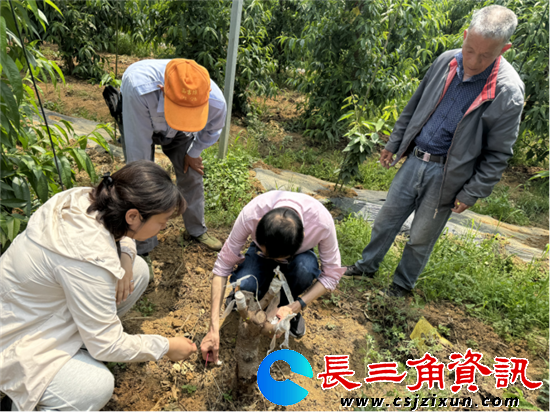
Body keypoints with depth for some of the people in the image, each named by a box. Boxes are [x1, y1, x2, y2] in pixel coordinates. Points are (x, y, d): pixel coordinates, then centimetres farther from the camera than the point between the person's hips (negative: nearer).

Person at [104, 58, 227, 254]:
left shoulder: (216, 102, -38)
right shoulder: (138, 86, -48)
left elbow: (212, 129, -9)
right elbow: (138, 148, -34)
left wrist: (193, 153, 4)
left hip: (177, 133, 3)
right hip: (138, 123, -2)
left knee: (192, 175, 4)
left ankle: (197, 230, 31)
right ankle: (142, 249, 10)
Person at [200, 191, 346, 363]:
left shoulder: (322, 221, -37)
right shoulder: (250, 214, -37)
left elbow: (331, 274, -21)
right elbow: (222, 266, -28)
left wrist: (295, 307, -31)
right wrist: (214, 329, -29)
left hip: (299, 254, 0)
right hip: (262, 246, 0)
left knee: (305, 268, -36)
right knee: (242, 287, -31)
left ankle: (287, 305, -3)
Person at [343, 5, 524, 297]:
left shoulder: (508, 91, -15)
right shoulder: (446, 61, -3)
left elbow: (498, 153, -8)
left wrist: (472, 194, -8)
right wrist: (393, 144, 13)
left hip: (446, 174, -4)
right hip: (414, 160, 4)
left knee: (421, 238, 10)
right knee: (386, 219, 14)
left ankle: (403, 285, 35)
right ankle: (367, 266, 37)